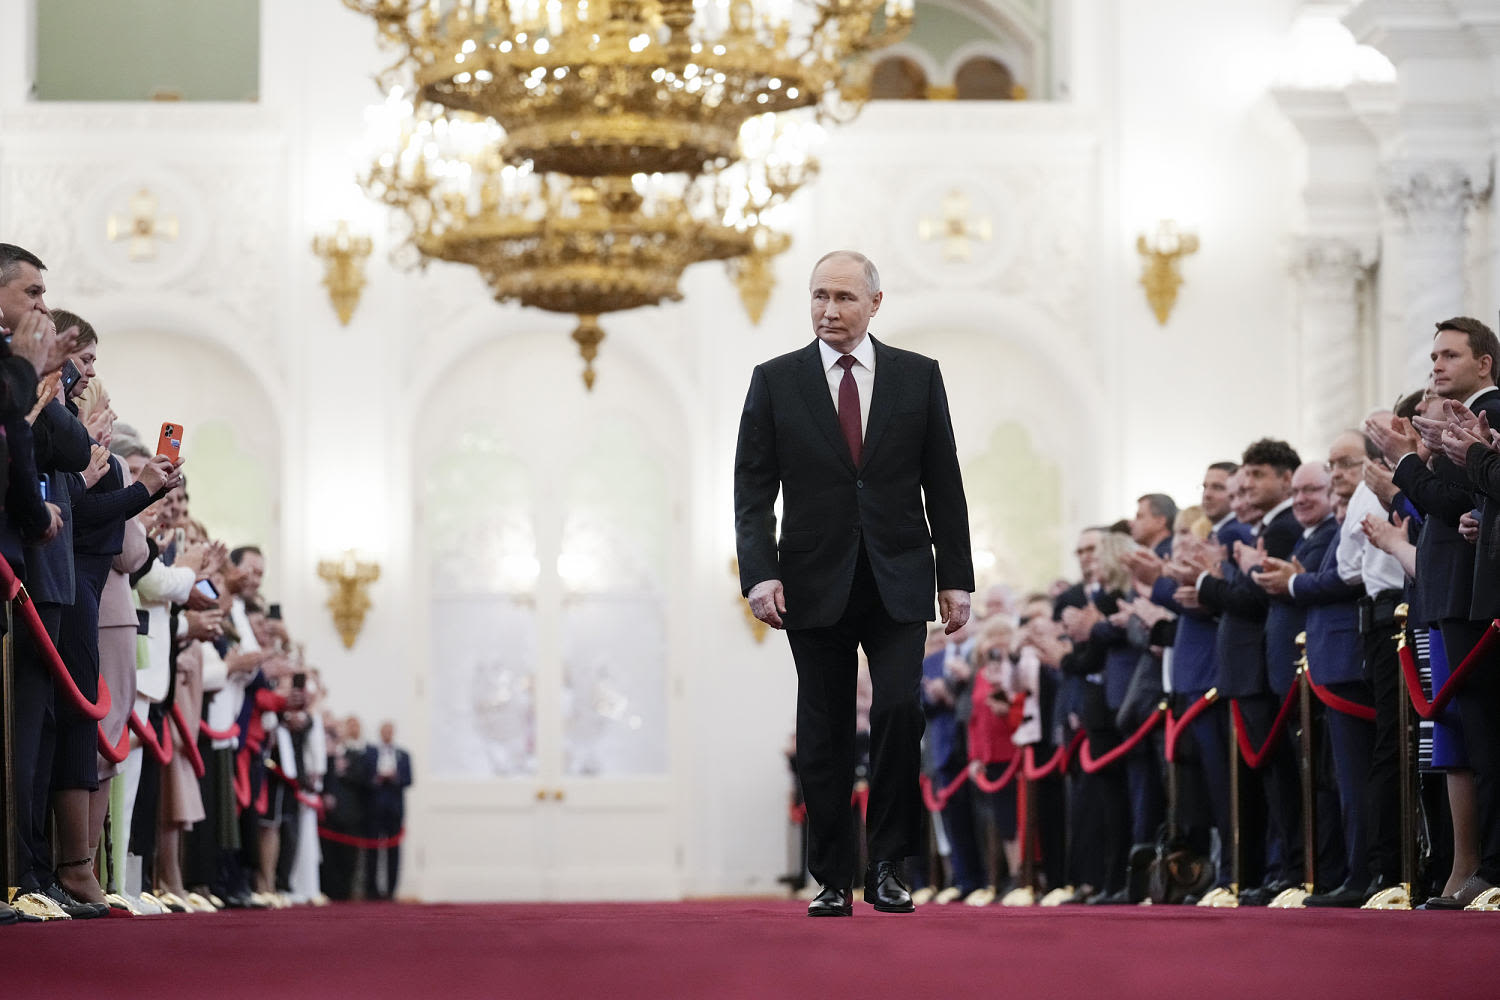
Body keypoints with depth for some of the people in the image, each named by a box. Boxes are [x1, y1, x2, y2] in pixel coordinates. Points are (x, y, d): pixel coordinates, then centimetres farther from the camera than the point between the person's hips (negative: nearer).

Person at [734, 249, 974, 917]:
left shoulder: (918, 377, 5)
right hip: (815, 585, 0)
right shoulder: (776, 380, 3)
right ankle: (833, 879, 10)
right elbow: (753, 490, 1)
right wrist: (759, 574, -12)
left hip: (899, 584, 0)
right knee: (824, 735, 2)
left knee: (900, 710, -15)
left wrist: (956, 578, 3)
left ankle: (887, 865, -3)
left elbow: (943, 485, 7)